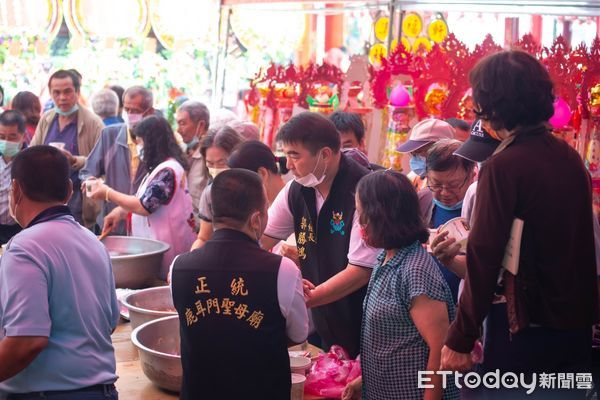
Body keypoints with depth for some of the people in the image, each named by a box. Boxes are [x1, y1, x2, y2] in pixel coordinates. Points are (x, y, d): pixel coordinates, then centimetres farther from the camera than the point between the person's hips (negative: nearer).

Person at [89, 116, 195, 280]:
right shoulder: (160, 168, 14)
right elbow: (143, 200, 18)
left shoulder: (168, 171, -18)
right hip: (154, 243, 9)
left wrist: (107, 193, -10)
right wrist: (119, 212, 1)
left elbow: (143, 207, -20)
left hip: (166, 250, -9)